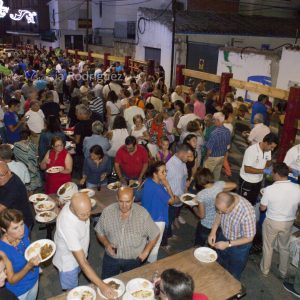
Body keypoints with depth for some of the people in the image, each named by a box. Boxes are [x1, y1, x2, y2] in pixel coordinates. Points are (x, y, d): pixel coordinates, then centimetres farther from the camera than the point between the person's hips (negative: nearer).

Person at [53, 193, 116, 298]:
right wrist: (102, 285, -40)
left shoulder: (76, 205, -24)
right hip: (68, 261, -6)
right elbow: (82, 262, -40)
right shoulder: (68, 225, -44)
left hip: (78, 253, 6)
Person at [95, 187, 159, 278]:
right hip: (111, 258, 1)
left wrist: (146, 252, -7)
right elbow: (99, 232, 3)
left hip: (133, 260, -1)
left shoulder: (142, 213, -15)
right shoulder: (107, 212, -12)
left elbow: (154, 234, -3)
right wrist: (107, 244, -13)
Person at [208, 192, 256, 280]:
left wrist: (228, 244, -28)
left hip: (239, 246, -5)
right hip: (223, 236, 5)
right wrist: (213, 231, -12)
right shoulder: (224, 200, -24)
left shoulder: (247, 213, -39)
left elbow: (249, 238, -24)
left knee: (233, 275, 19)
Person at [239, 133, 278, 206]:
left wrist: (268, 165, -15)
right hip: (247, 181, -7)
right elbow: (247, 169, -30)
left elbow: (268, 161, 9)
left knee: (253, 201, 23)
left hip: (258, 180, 7)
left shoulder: (268, 150, -9)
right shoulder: (251, 150, -30)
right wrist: (263, 171, -33)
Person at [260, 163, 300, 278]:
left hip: (271, 222, -3)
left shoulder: (269, 189, -25)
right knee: (284, 248, 25)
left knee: (268, 247, 20)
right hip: (288, 223, 3)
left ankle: (265, 269, 40)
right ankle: (283, 272, 43)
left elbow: (262, 208, -12)